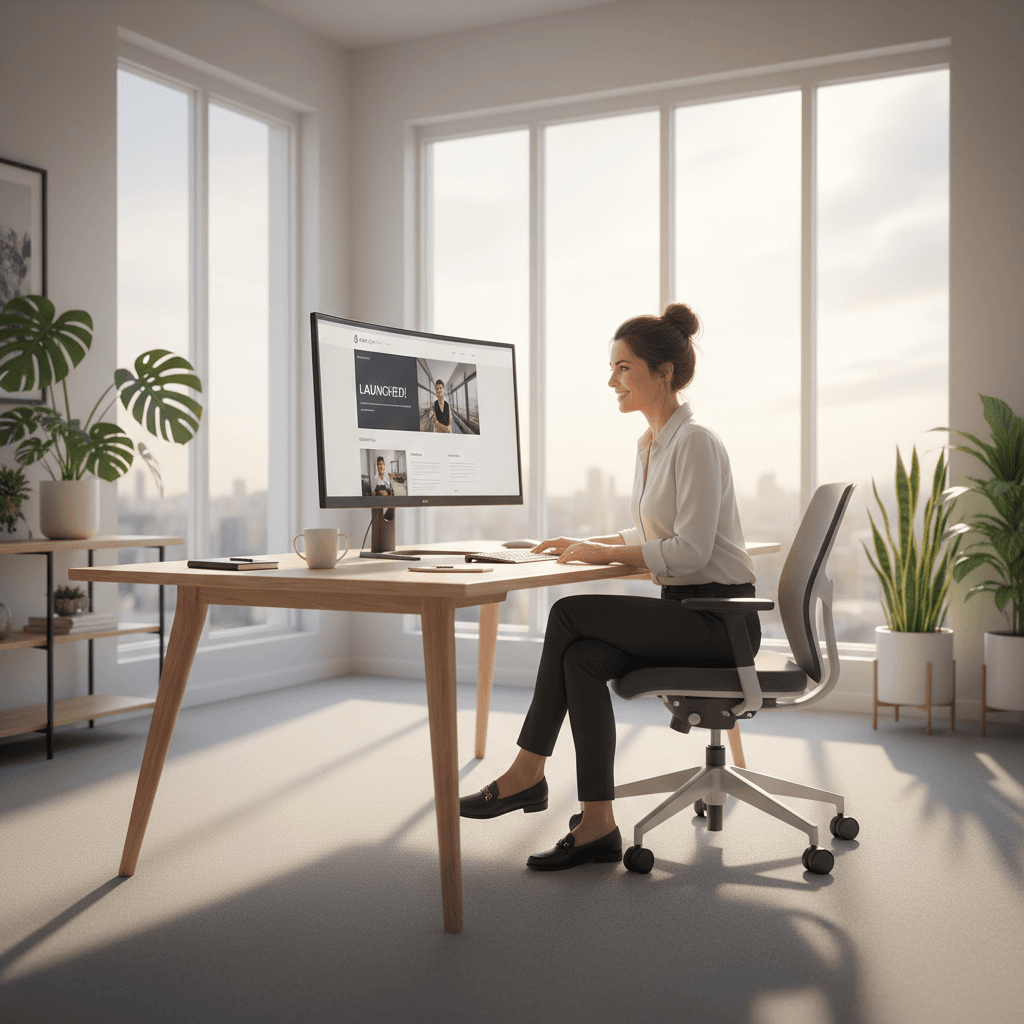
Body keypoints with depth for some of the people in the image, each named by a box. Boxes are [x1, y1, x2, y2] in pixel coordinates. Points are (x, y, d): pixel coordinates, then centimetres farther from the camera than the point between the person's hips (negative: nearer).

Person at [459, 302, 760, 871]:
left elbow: (689, 551, -22)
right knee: (581, 659, -15)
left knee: (569, 615, -17)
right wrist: (590, 543, 6)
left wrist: (602, 553, -17)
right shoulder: (650, 443, 14)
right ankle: (598, 827, -13)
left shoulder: (695, 442, -16)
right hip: (683, 610, 8)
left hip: (719, 616, -8)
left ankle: (528, 773, -4)